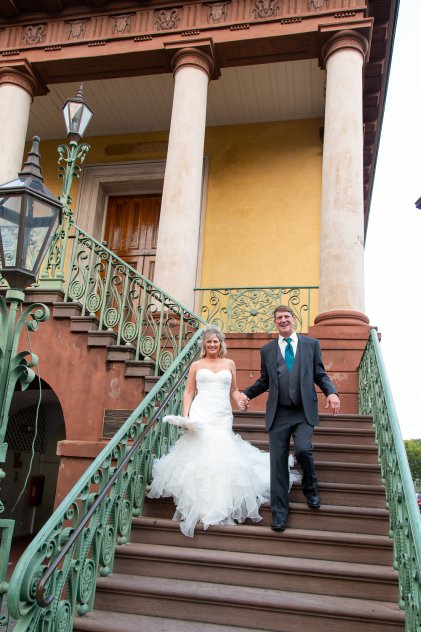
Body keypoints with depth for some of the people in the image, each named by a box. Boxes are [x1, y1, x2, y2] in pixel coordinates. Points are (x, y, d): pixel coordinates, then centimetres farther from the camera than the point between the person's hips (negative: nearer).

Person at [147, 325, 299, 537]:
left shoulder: (229, 364, 14)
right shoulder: (196, 365, 11)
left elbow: (234, 391, 16)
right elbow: (188, 392, 8)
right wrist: (185, 415, -4)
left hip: (222, 418, 1)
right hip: (200, 416, -1)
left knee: (222, 455, -5)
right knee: (199, 455, -10)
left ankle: (221, 505, 6)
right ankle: (199, 505, -2)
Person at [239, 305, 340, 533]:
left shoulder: (311, 344, 8)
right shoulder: (267, 350, 12)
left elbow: (320, 375, 9)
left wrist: (331, 392, -9)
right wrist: (246, 393, 0)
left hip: (304, 412, -1)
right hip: (278, 414, 2)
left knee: (303, 449, -21)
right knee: (278, 462, 2)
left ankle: (310, 489, 12)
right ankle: (279, 513, 14)